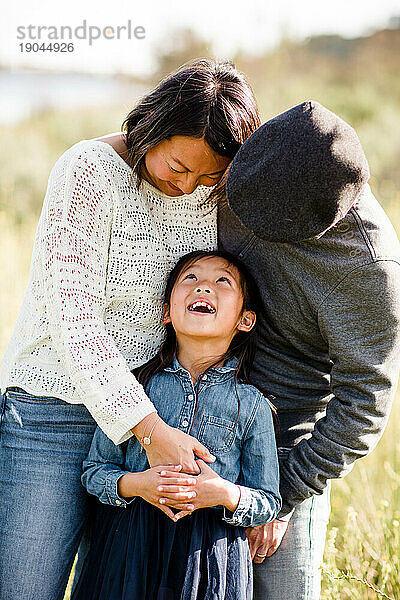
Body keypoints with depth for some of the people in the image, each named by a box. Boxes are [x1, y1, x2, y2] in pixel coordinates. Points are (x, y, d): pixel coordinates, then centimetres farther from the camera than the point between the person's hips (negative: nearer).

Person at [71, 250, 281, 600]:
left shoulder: (251, 405, -2)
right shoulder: (137, 386, 0)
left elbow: (269, 502, 2)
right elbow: (95, 469, 4)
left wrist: (226, 495, -18)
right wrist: (134, 485, -15)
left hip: (210, 554, 0)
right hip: (130, 547, 1)